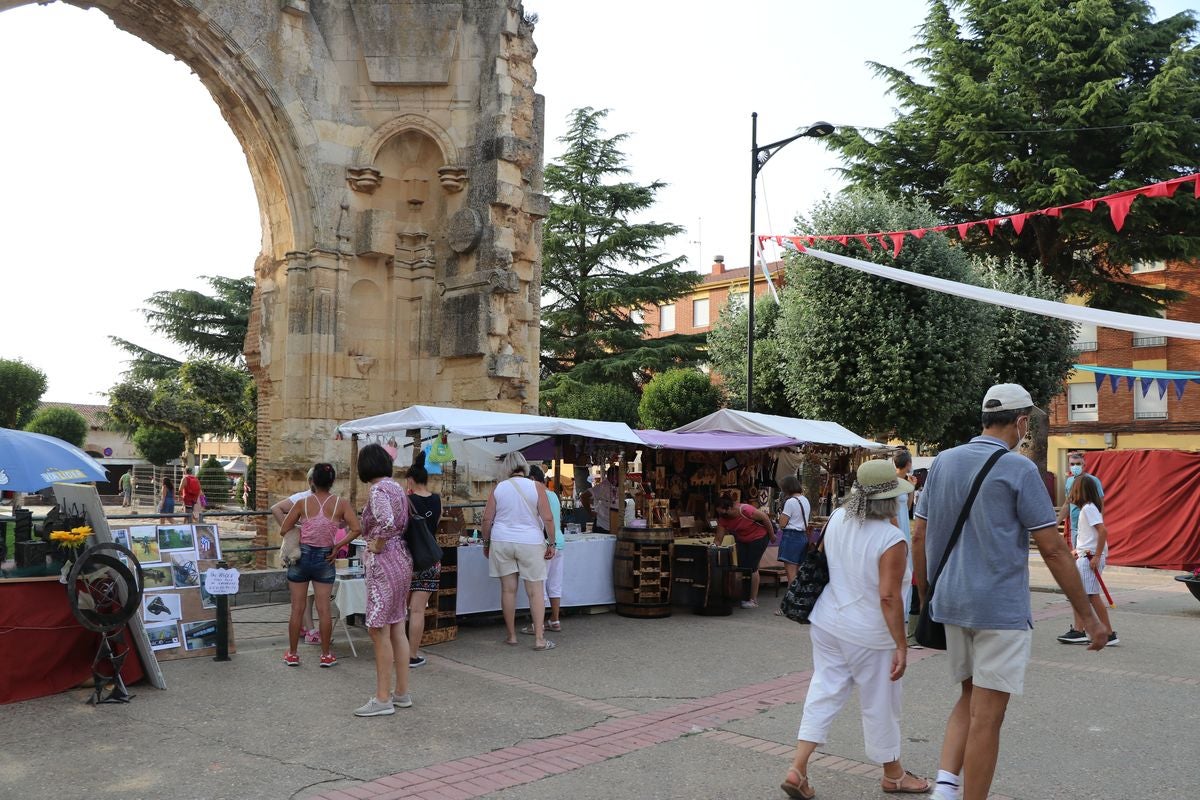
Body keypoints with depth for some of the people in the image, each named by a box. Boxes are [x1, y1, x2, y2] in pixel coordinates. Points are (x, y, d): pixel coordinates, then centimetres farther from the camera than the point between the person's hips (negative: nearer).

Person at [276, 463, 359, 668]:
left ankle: (292, 654, 18)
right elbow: (356, 529, -15)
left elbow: (283, 530, -3)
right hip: (325, 558, 0)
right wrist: (338, 546, -6)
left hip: (301, 556, 0)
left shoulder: (302, 503, -7)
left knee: (297, 608, 8)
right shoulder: (341, 504, -7)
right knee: (324, 609, 6)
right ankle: (326, 655, 13)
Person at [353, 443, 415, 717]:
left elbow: (386, 522, -31)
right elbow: (403, 522, 19)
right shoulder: (396, 487, 13)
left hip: (384, 562, -9)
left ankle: (383, 699, 4)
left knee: (379, 631, -2)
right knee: (396, 629, 14)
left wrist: (377, 545, -16)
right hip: (401, 558, 9)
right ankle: (402, 693, 21)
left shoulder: (378, 490, -15)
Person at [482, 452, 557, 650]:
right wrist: (551, 544, 1)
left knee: (508, 589, 8)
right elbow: (548, 519, -8)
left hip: (502, 543, 2)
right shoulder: (536, 487, -5)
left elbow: (487, 519, 2)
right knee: (535, 591, 2)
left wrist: (486, 543, 14)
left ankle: (511, 636, 16)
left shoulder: (498, 488, 0)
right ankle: (539, 639, 0)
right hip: (531, 543, -2)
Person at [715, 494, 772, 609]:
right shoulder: (723, 518, -15)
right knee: (741, 567, 2)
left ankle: (754, 600, 0)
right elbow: (719, 539, -12)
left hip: (758, 538, -6)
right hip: (742, 541, 6)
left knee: (752, 567, -9)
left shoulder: (745, 510, -34)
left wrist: (772, 536, -11)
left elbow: (765, 518, -22)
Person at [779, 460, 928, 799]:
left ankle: (798, 768, 9)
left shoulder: (836, 519, -2)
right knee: (879, 704, 12)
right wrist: (901, 646, -16)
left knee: (824, 691, 12)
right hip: (868, 634, -6)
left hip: (827, 622, 6)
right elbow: (889, 597, -23)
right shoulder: (891, 539, -21)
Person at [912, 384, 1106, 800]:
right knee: (986, 717, 3)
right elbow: (1053, 550, -10)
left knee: (969, 699, 20)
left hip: (951, 603, 6)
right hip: (1001, 608, -6)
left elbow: (919, 537, 9)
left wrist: (925, 597, 19)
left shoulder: (943, 462, 7)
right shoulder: (1018, 469, -10)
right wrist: (1088, 614, -1)